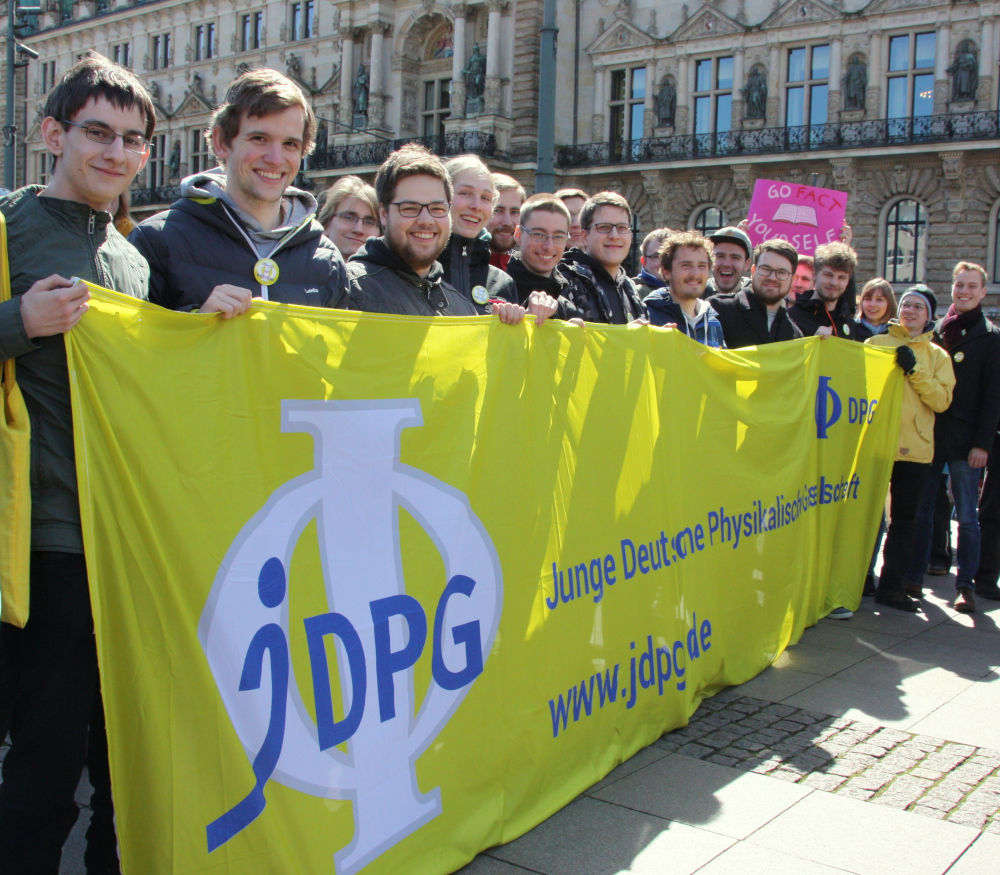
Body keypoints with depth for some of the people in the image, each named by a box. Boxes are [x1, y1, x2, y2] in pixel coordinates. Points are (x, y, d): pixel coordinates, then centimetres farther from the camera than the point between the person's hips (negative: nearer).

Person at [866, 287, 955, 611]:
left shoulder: (937, 356, 11)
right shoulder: (875, 344, 8)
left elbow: (942, 400, -2)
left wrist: (915, 370, -13)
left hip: (915, 448, 1)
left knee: (904, 519, 6)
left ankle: (892, 585, 14)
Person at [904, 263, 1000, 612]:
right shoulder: (936, 331, 11)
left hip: (965, 440, -4)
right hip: (929, 436, 4)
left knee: (967, 517, 2)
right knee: (920, 511, 8)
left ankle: (965, 586, 9)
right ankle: (913, 577, 17)